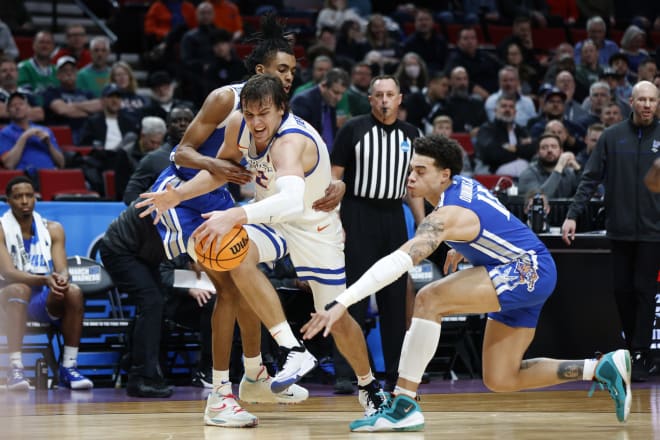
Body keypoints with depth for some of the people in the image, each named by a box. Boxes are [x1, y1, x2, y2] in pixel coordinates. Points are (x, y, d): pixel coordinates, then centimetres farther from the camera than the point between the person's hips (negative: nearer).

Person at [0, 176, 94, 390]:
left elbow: (62, 270, -2)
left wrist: (61, 279, -29)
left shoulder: (52, 229, 7)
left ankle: (69, 366, -25)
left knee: (74, 292, -27)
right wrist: (44, 280, -35)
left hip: (46, 301, 4)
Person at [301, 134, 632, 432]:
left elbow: (398, 262, -36)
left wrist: (342, 303, -41)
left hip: (528, 270, -11)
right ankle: (603, 368, 15)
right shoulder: (463, 184, 4)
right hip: (530, 275, 11)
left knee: (429, 299, -26)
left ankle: (404, 405, -23)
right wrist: (462, 246, 22)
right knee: (499, 381, 10)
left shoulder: (447, 216, -23)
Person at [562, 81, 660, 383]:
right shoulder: (612, 137, 3)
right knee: (622, 290, 7)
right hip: (620, 229, 2)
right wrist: (573, 215, -6)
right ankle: (631, 345, 22)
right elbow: (590, 178, 2)